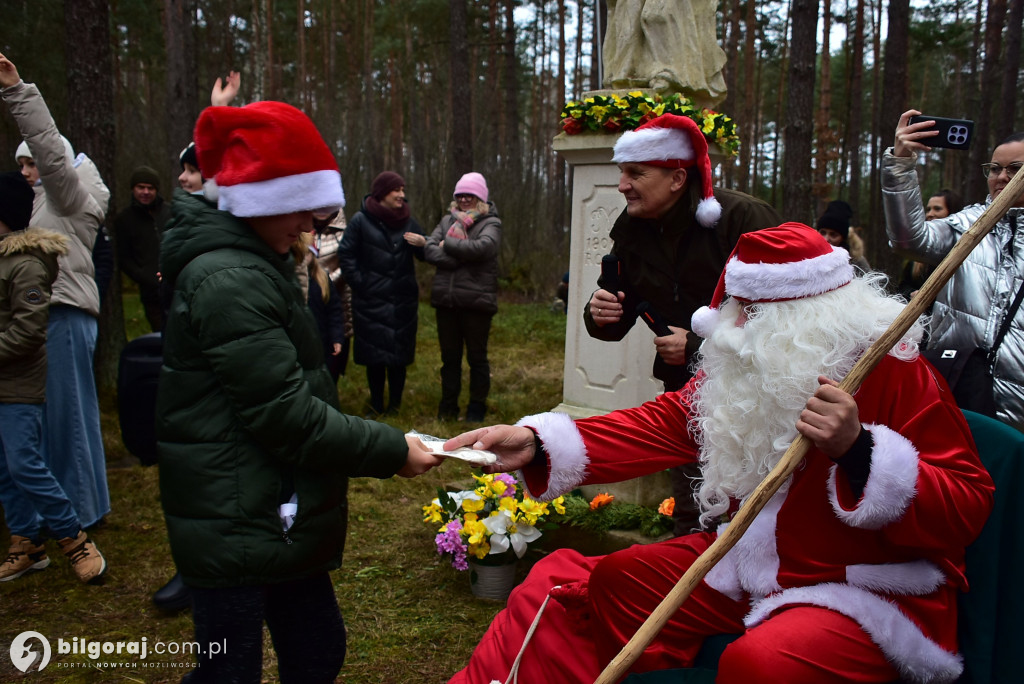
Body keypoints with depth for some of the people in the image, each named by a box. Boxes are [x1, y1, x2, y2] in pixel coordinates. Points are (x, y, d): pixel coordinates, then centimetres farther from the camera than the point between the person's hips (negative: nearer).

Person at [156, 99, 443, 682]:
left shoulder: (258, 266, 12)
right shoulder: (231, 282, -21)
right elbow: (286, 415, -24)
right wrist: (390, 450, -16)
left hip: (277, 518, 10)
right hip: (236, 529, -10)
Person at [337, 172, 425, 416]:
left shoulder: (408, 221, 8)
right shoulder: (361, 220, -2)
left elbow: (426, 256, 8)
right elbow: (345, 255, -1)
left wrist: (423, 244, -13)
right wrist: (359, 283, -7)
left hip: (403, 301, 2)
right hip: (371, 302, -2)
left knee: (399, 353, 5)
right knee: (374, 354, 3)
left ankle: (395, 404, 17)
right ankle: (376, 405, 16)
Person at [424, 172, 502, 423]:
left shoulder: (490, 223, 1)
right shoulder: (448, 220, 13)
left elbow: (482, 247, -21)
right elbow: (429, 250, -1)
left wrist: (448, 245, -10)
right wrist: (461, 259, -15)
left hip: (476, 300, -4)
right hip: (446, 299, 4)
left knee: (477, 357, 7)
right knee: (449, 357, 12)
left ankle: (477, 406, 20)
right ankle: (448, 406, 23)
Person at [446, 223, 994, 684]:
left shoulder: (895, 373, -15)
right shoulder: (740, 369, 5)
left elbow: (966, 509, -17)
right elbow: (660, 426, -2)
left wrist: (858, 451, -34)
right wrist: (535, 443, -13)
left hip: (870, 591, -5)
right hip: (748, 566, 6)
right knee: (577, 585, -1)